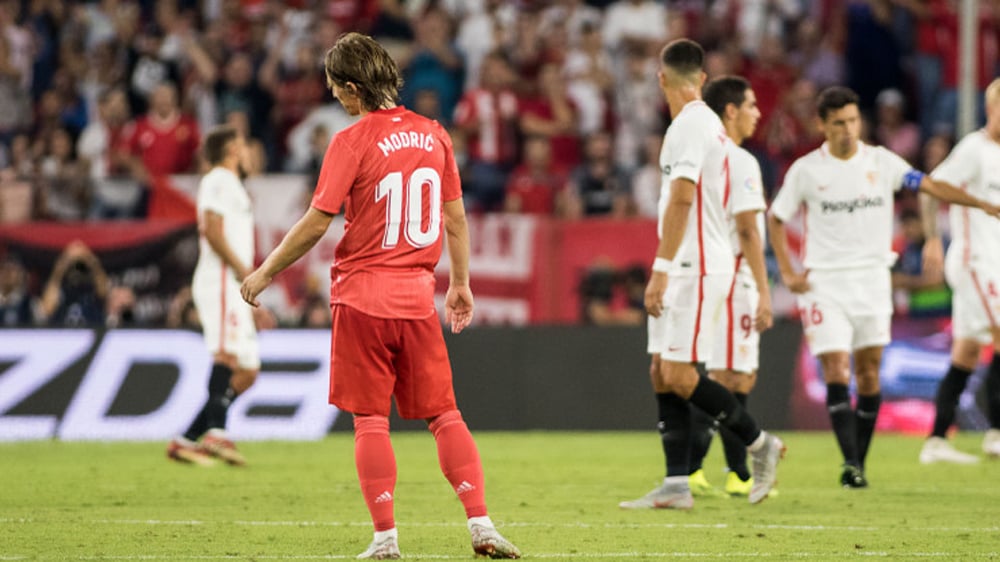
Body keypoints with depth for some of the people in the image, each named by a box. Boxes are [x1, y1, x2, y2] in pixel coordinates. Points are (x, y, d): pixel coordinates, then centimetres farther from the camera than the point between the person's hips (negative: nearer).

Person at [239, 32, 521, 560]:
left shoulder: (352, 142, -10)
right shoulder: (433, 134, 6)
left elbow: (316, 223, -11)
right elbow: (455, 218, 11)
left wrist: (265, 272, 0)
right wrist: (460, 284, 22)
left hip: (363, 293, -4)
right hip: (417, 298, 4)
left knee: (370, 420, 1)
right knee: (444, 414, 8)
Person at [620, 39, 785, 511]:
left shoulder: (689, 124, -14)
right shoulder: (707, 123, 16)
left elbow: (681, 199, -22)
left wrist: (662, 268, -24)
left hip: (695, 267, -10)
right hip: (688, 268, 10)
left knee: (679, 375, -10)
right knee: (662, 374, 6)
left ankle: (760, 443, 3)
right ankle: (676, 486, 4)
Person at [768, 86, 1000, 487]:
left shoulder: (881, 161, 1)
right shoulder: (806, 170, -1)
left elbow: (930, 185, -5)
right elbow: (775, 219, 9)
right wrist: (788, 273, 0)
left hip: (872, 279, 2)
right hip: (825, 282, -2)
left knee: (868, 373, 3)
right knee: (836, 371, -12)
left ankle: (859, 462, 12)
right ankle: (849, 463, -16)